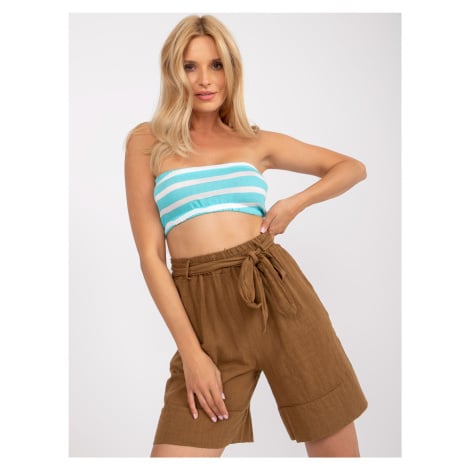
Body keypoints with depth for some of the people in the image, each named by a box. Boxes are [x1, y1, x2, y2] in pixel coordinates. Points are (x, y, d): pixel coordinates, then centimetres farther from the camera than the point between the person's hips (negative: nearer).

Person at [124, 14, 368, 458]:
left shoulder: (256, 142, 13)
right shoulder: (147, 141, 7)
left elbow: (353, 167, 21)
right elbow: (150, 254, 0)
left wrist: (295, 202, 2)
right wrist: (190, 351, -7)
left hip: (278, 295, 2)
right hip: (205, 317, -1)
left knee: (337, 451, 8)